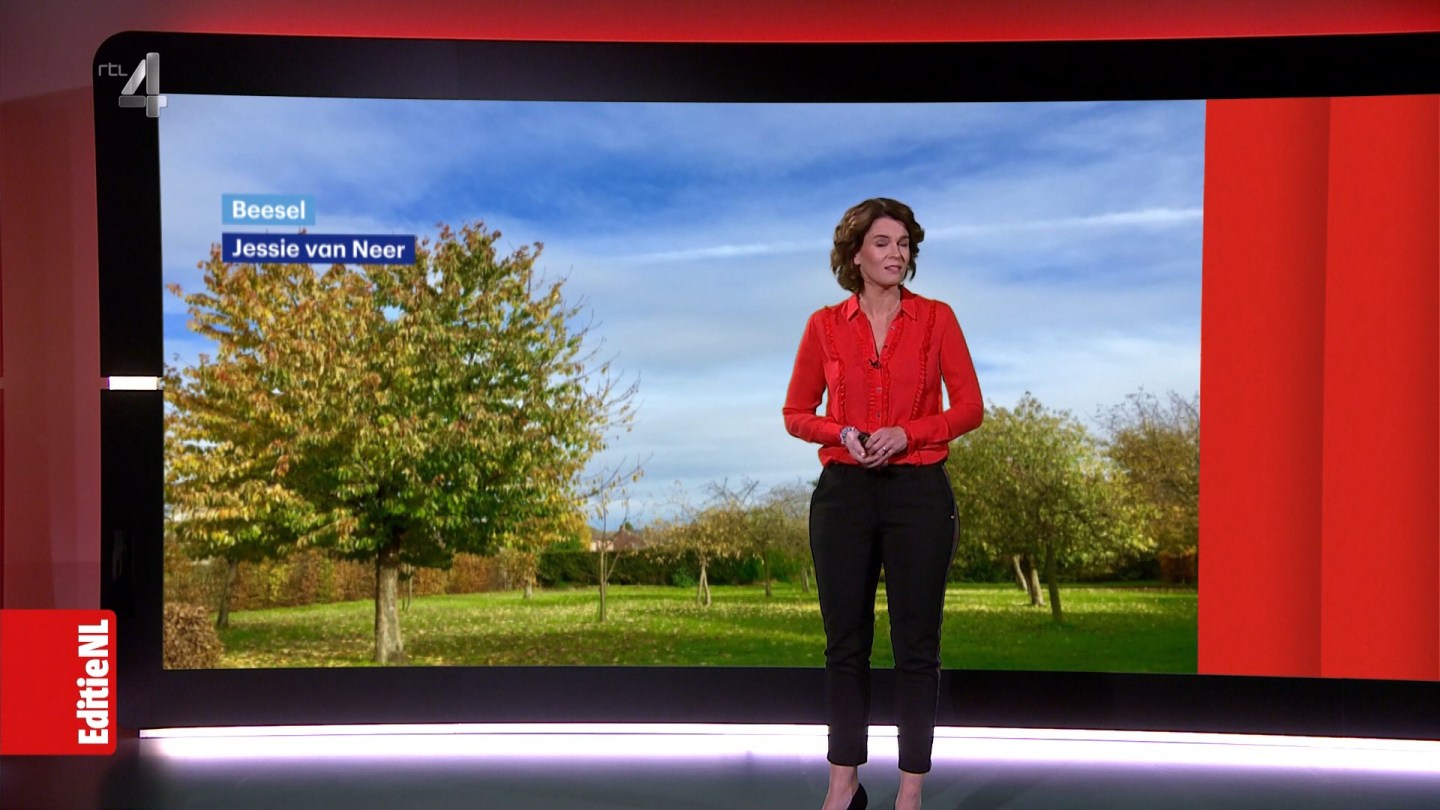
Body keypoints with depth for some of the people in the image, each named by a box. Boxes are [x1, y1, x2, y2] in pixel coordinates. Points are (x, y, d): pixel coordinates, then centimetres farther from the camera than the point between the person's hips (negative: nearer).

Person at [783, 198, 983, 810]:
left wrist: (906, 433, -15)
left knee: (916, 645, 4)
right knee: (845, 643, 9)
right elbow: (797, 414, 8)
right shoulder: (825, 325, 4)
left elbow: (969, 407, 0)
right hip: (844, 491, 1)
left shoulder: (936, 319, 1)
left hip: (918, 491, -1)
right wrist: (843, 433, -12)